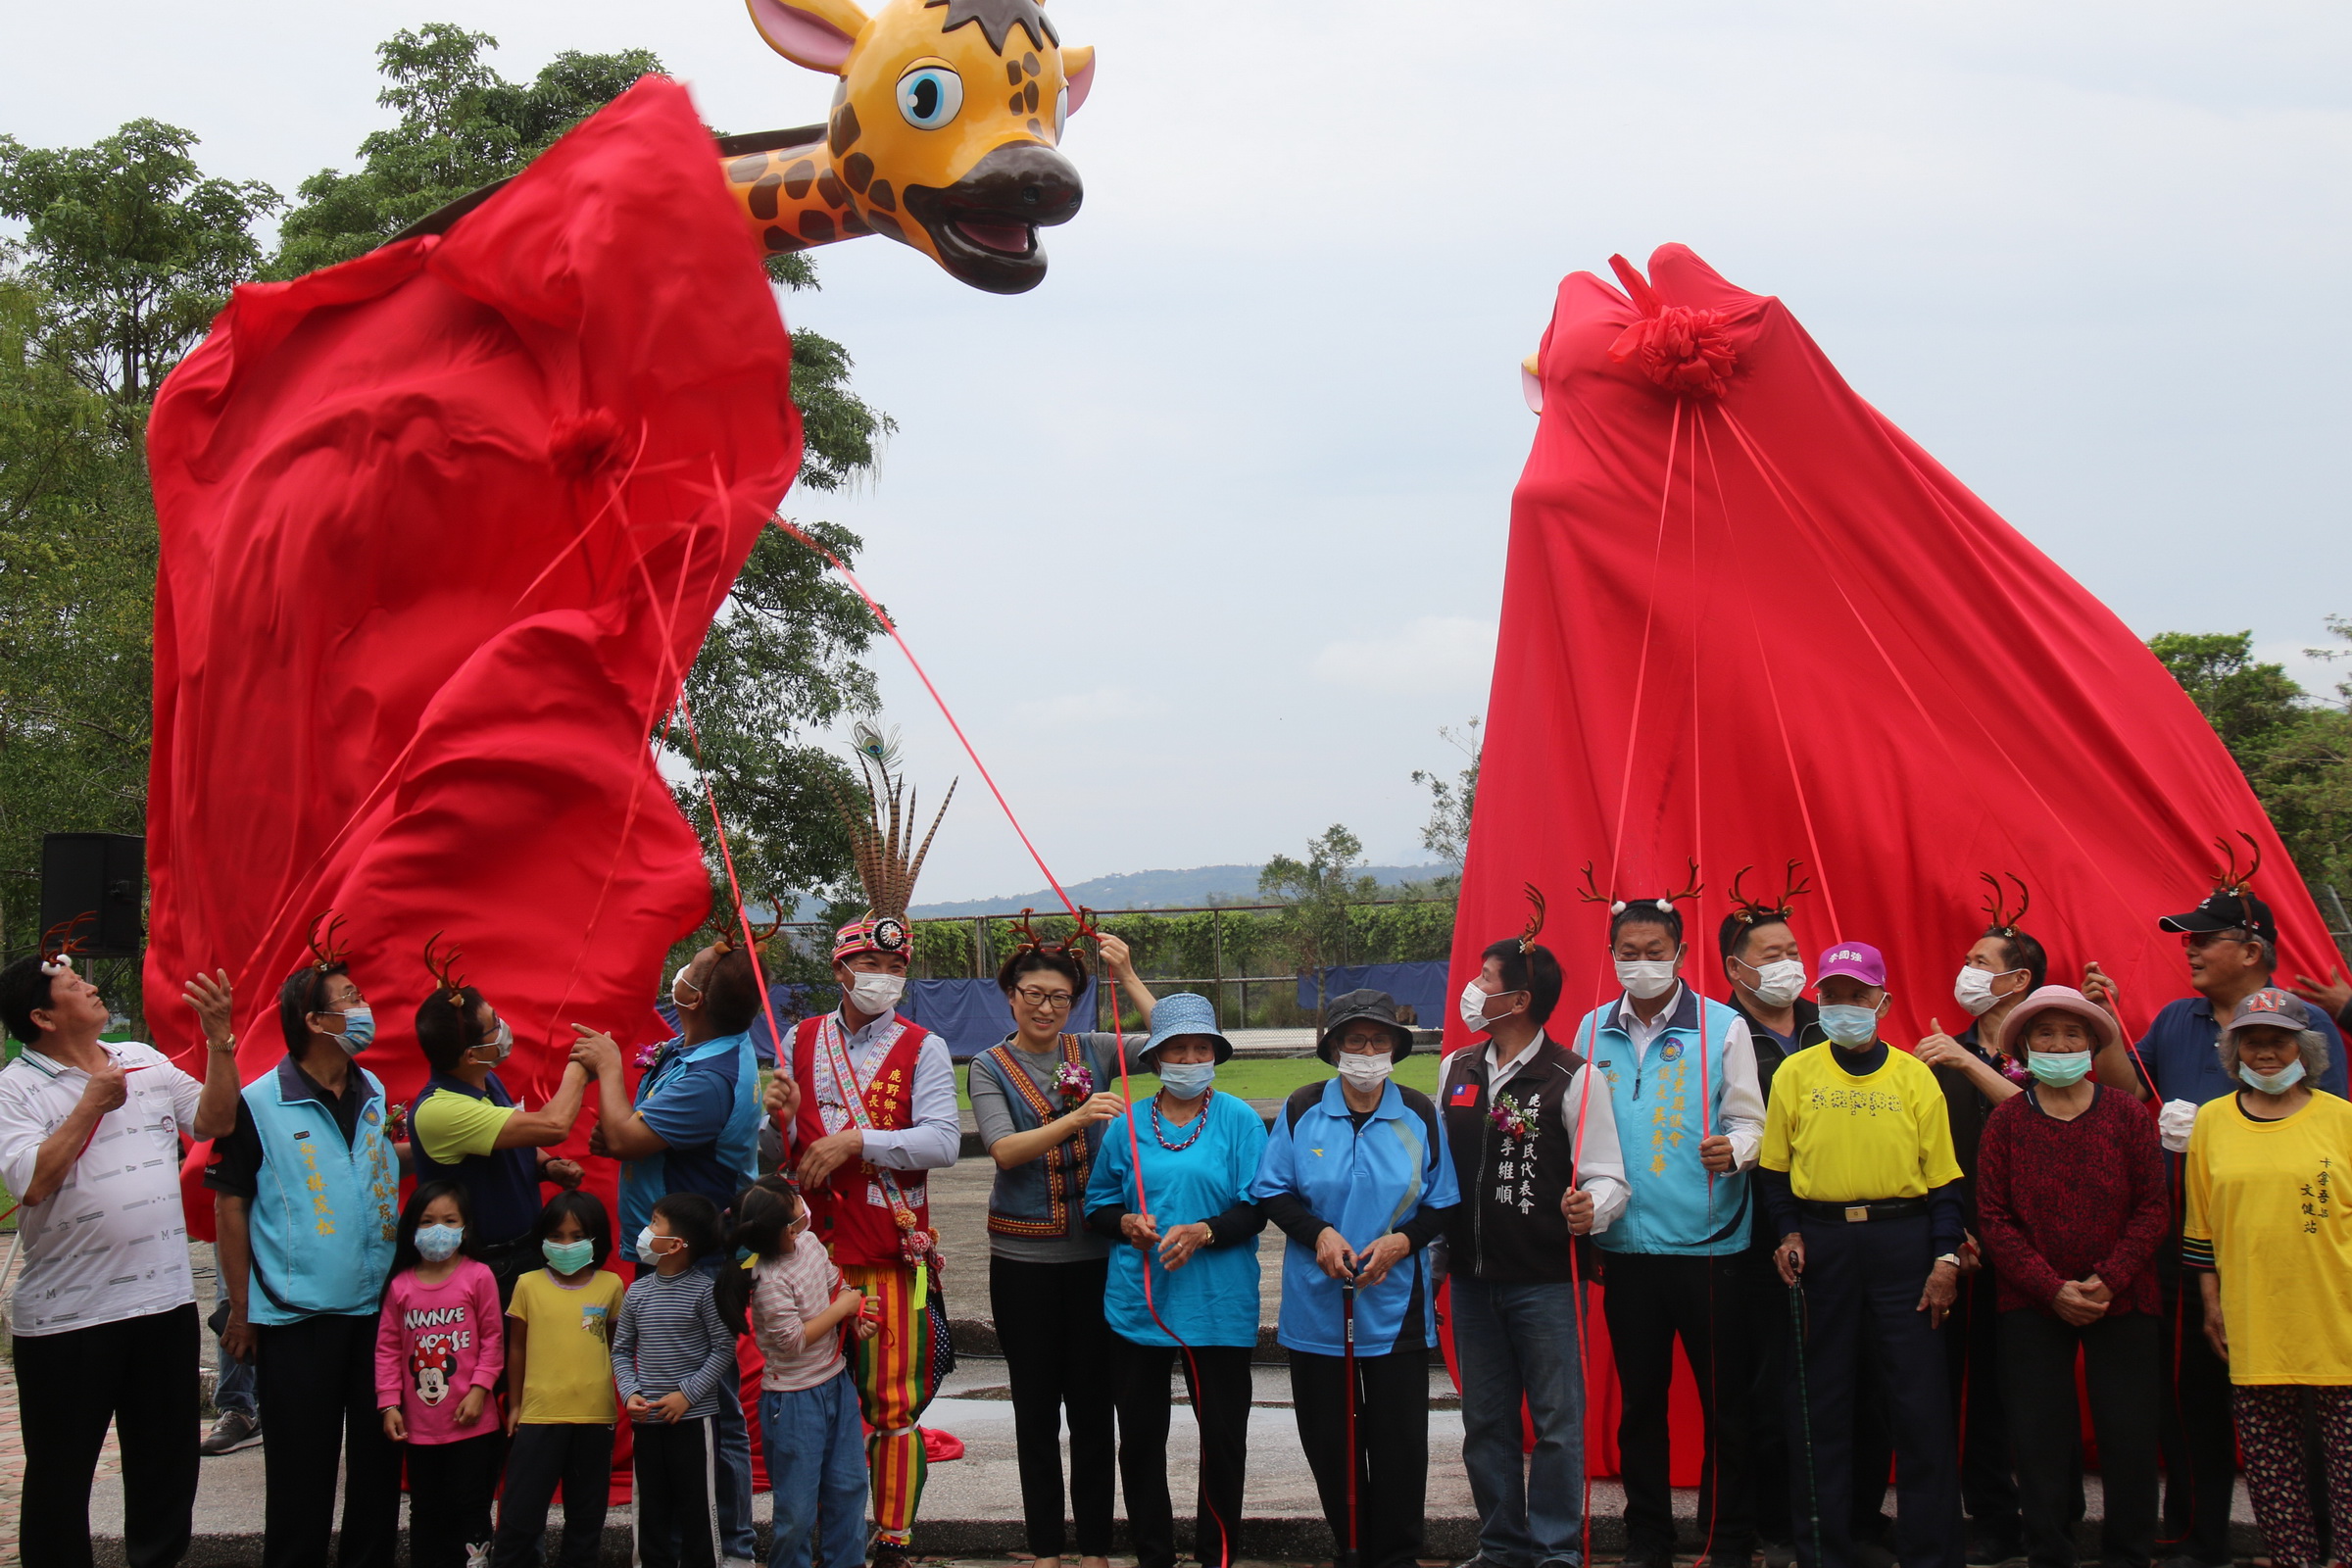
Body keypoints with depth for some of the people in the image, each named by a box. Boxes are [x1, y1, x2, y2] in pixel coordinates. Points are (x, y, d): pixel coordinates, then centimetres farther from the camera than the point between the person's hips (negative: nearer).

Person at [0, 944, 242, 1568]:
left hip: (165, 1300, 5)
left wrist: (218, 1037, -3)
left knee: (167, 1461, 15)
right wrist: (92, 1105, -16)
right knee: (60, 1476, 7)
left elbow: (214, 1120, 7)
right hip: (66, 1317, -5)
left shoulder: (147, 1062, 10)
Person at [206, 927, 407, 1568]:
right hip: (297, 1317, -5)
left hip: (379, 1308, 5)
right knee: (302, 1473, 2)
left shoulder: (379, 1096, 9)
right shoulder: (258, 1105, -7)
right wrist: (241, 1311, -6)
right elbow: (231, 1205, -4)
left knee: (380, 1460, 10)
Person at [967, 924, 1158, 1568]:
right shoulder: (990, 1067, 1)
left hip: (1095, 1253, 1)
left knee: (1094, 1403, 5)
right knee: (1036, 1405, 7)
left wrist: (1128, 978, -13)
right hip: (1024, 1259, -1)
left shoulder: (1094, 1052, 5)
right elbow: (1004, 1149, -15)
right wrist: (1075, 1118, -30)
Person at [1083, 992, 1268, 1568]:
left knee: (1223, 1435, 2)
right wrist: (1126, 1223, -7)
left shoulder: (1239, 1120, 0)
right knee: (1140, 1437, 8)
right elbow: (1097, 1206, 15)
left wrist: (1204, 1233, -21)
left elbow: (1255, 1210, -5)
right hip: (1137, 1301, 3)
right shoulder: (1128, 1126, 7)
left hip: (1218, 1305, -2)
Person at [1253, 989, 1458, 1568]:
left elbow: (1443, 1205, 4)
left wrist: (1402, 1241, -15)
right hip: (1317, 1305, 1)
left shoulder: (1420, 1115, 1)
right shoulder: (1302, 1110, 0)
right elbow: (1271, 1192, 2)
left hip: (1396, 1308, 0)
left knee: (1400, 1444, 0)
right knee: (1329, 1442, 8)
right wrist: (1317, 1233, -15)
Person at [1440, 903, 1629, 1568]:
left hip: (1545, 1278, -6)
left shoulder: (1574, 1078, -8)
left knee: (1557, 1419, -1)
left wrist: (1590, 1208, -28)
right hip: (1470, 1275, 6)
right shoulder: (1457, 1071, 10)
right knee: (1485, 1419, 11)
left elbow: (1606, 1177, -7)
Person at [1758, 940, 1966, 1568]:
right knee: (1820, 1404, 6)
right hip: (1820, 1243, 1)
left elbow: (1941, 1176, 3)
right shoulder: (1795, 1074, 5)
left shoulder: (1915, 1077, 3)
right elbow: (1775, 1167, 10)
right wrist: (1789, 1232, -3)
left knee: (1920, 1405, -1)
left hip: (1901, 1242, -1)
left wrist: (1945, 1258, -4)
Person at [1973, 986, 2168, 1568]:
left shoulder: (2126, 1114, 1)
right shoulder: (2006, 1120, 1)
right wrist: (2052, 1288, -11)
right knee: (2040, 1441, 2)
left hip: (2123, 1303, 0)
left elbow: (2154, 1207, -1)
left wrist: (2109, 1280, -11)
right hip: (2032, 1309, 0)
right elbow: (1994, 1218, -1)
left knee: (2129, 1438, 1)